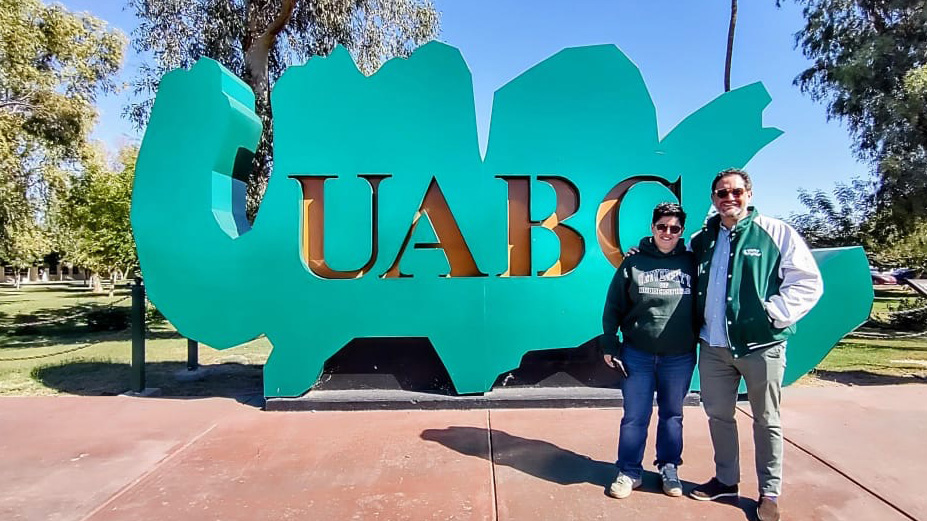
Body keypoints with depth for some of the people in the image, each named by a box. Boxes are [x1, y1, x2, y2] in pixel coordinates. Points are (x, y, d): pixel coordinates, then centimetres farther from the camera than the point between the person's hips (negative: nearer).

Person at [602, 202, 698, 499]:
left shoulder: (691, 263, 2)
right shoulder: (633, 263, -1)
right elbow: (613, 307, 1)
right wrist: (610, 346, -2)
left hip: (680, 357, 1)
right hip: (637, 354, -1)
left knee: (672, 415, 15)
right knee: (634, 416, 6)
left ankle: (669, 469, 31)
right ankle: (629, 472, 21)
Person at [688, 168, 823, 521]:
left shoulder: (777, 233, -5)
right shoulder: (701, 240, 8)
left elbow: (808, 283, -7)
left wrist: (774, 313, -14)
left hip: (761, 345, -4)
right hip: (713, 347, 4)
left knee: (766, 420, 9)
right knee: (718, 415, 14)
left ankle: (769, 493, 24)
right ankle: (726, 480, 33)